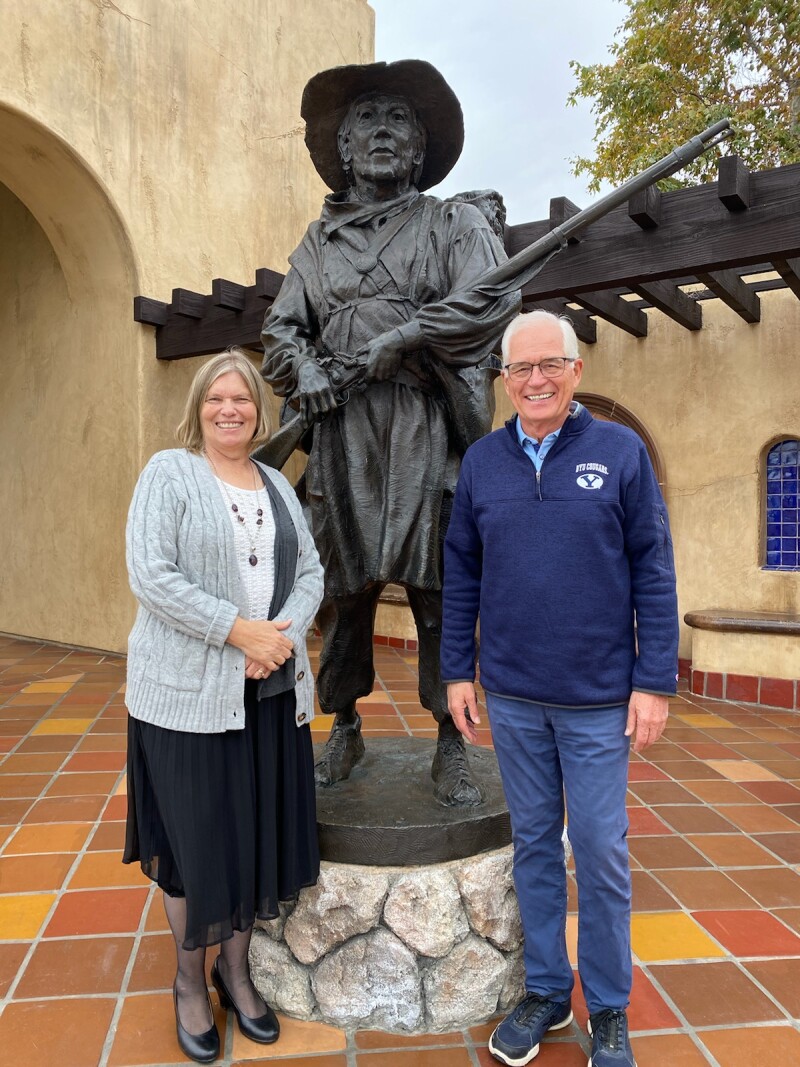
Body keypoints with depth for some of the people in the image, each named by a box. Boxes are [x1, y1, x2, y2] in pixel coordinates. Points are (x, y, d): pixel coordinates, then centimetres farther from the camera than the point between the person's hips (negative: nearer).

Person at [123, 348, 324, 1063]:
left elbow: (311, 573, 9)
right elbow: (151, 576, -14)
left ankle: (236, 970, 34)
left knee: (261, 835, 12)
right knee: (197, 838, 6)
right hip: (188, 691, -4)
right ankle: (190, 982, 30)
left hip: (273, 690, 5)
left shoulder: (277, 485, 13)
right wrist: (238, 630, -18)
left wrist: (282, 635, -10)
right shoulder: (169, 472, -3)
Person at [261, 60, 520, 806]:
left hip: (426, 428, -2)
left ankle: (450, 747, 8)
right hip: (341, 429, 3)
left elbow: (492, 302, -5)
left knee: (438, 586, -4)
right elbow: (279, 327, 17)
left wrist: (394, 340, -11)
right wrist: (303, 366, -5)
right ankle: (344, 730, 21)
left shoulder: (453, 224, 12)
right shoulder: (319, 240, 20)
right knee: (342, 584, 5)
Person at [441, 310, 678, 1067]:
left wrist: (655, 682, -8)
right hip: (511, 697, 3)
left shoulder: (620, 452, -4)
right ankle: (546, 990, 35)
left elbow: (653, 573, -5)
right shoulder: (482, 460, 3)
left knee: (600, 852, 9)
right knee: (534, 844, 15)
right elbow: (461, 572, 6)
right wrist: (457, 671, 4)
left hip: (599, 699, -2)